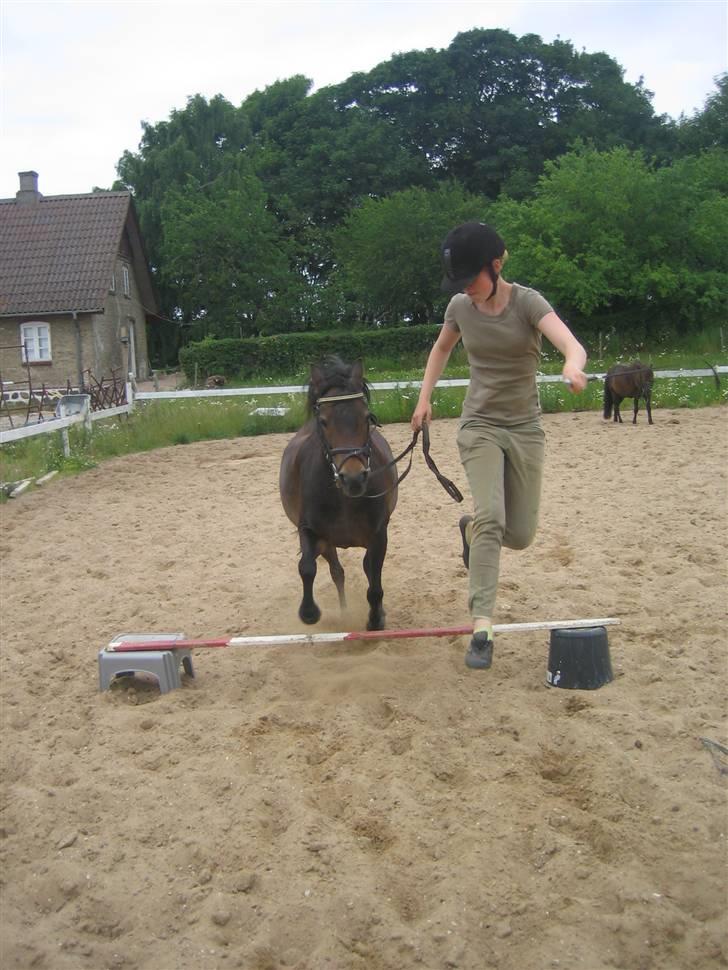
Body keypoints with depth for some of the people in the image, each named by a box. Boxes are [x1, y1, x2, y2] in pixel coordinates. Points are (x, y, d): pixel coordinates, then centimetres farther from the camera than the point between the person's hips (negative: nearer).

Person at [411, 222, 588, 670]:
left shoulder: (527, 301, -14)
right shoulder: (460, 306, -3)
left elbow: (573, 345, -32)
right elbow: (441, 348, 19)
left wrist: (573, 366, -55)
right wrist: (424, 398, 10)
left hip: (525, 429, 0)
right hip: (480, 426, 1)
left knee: (520, 535, 3)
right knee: (490, 517, -21)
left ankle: (470, 527, 39)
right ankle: (482, 628, -19)